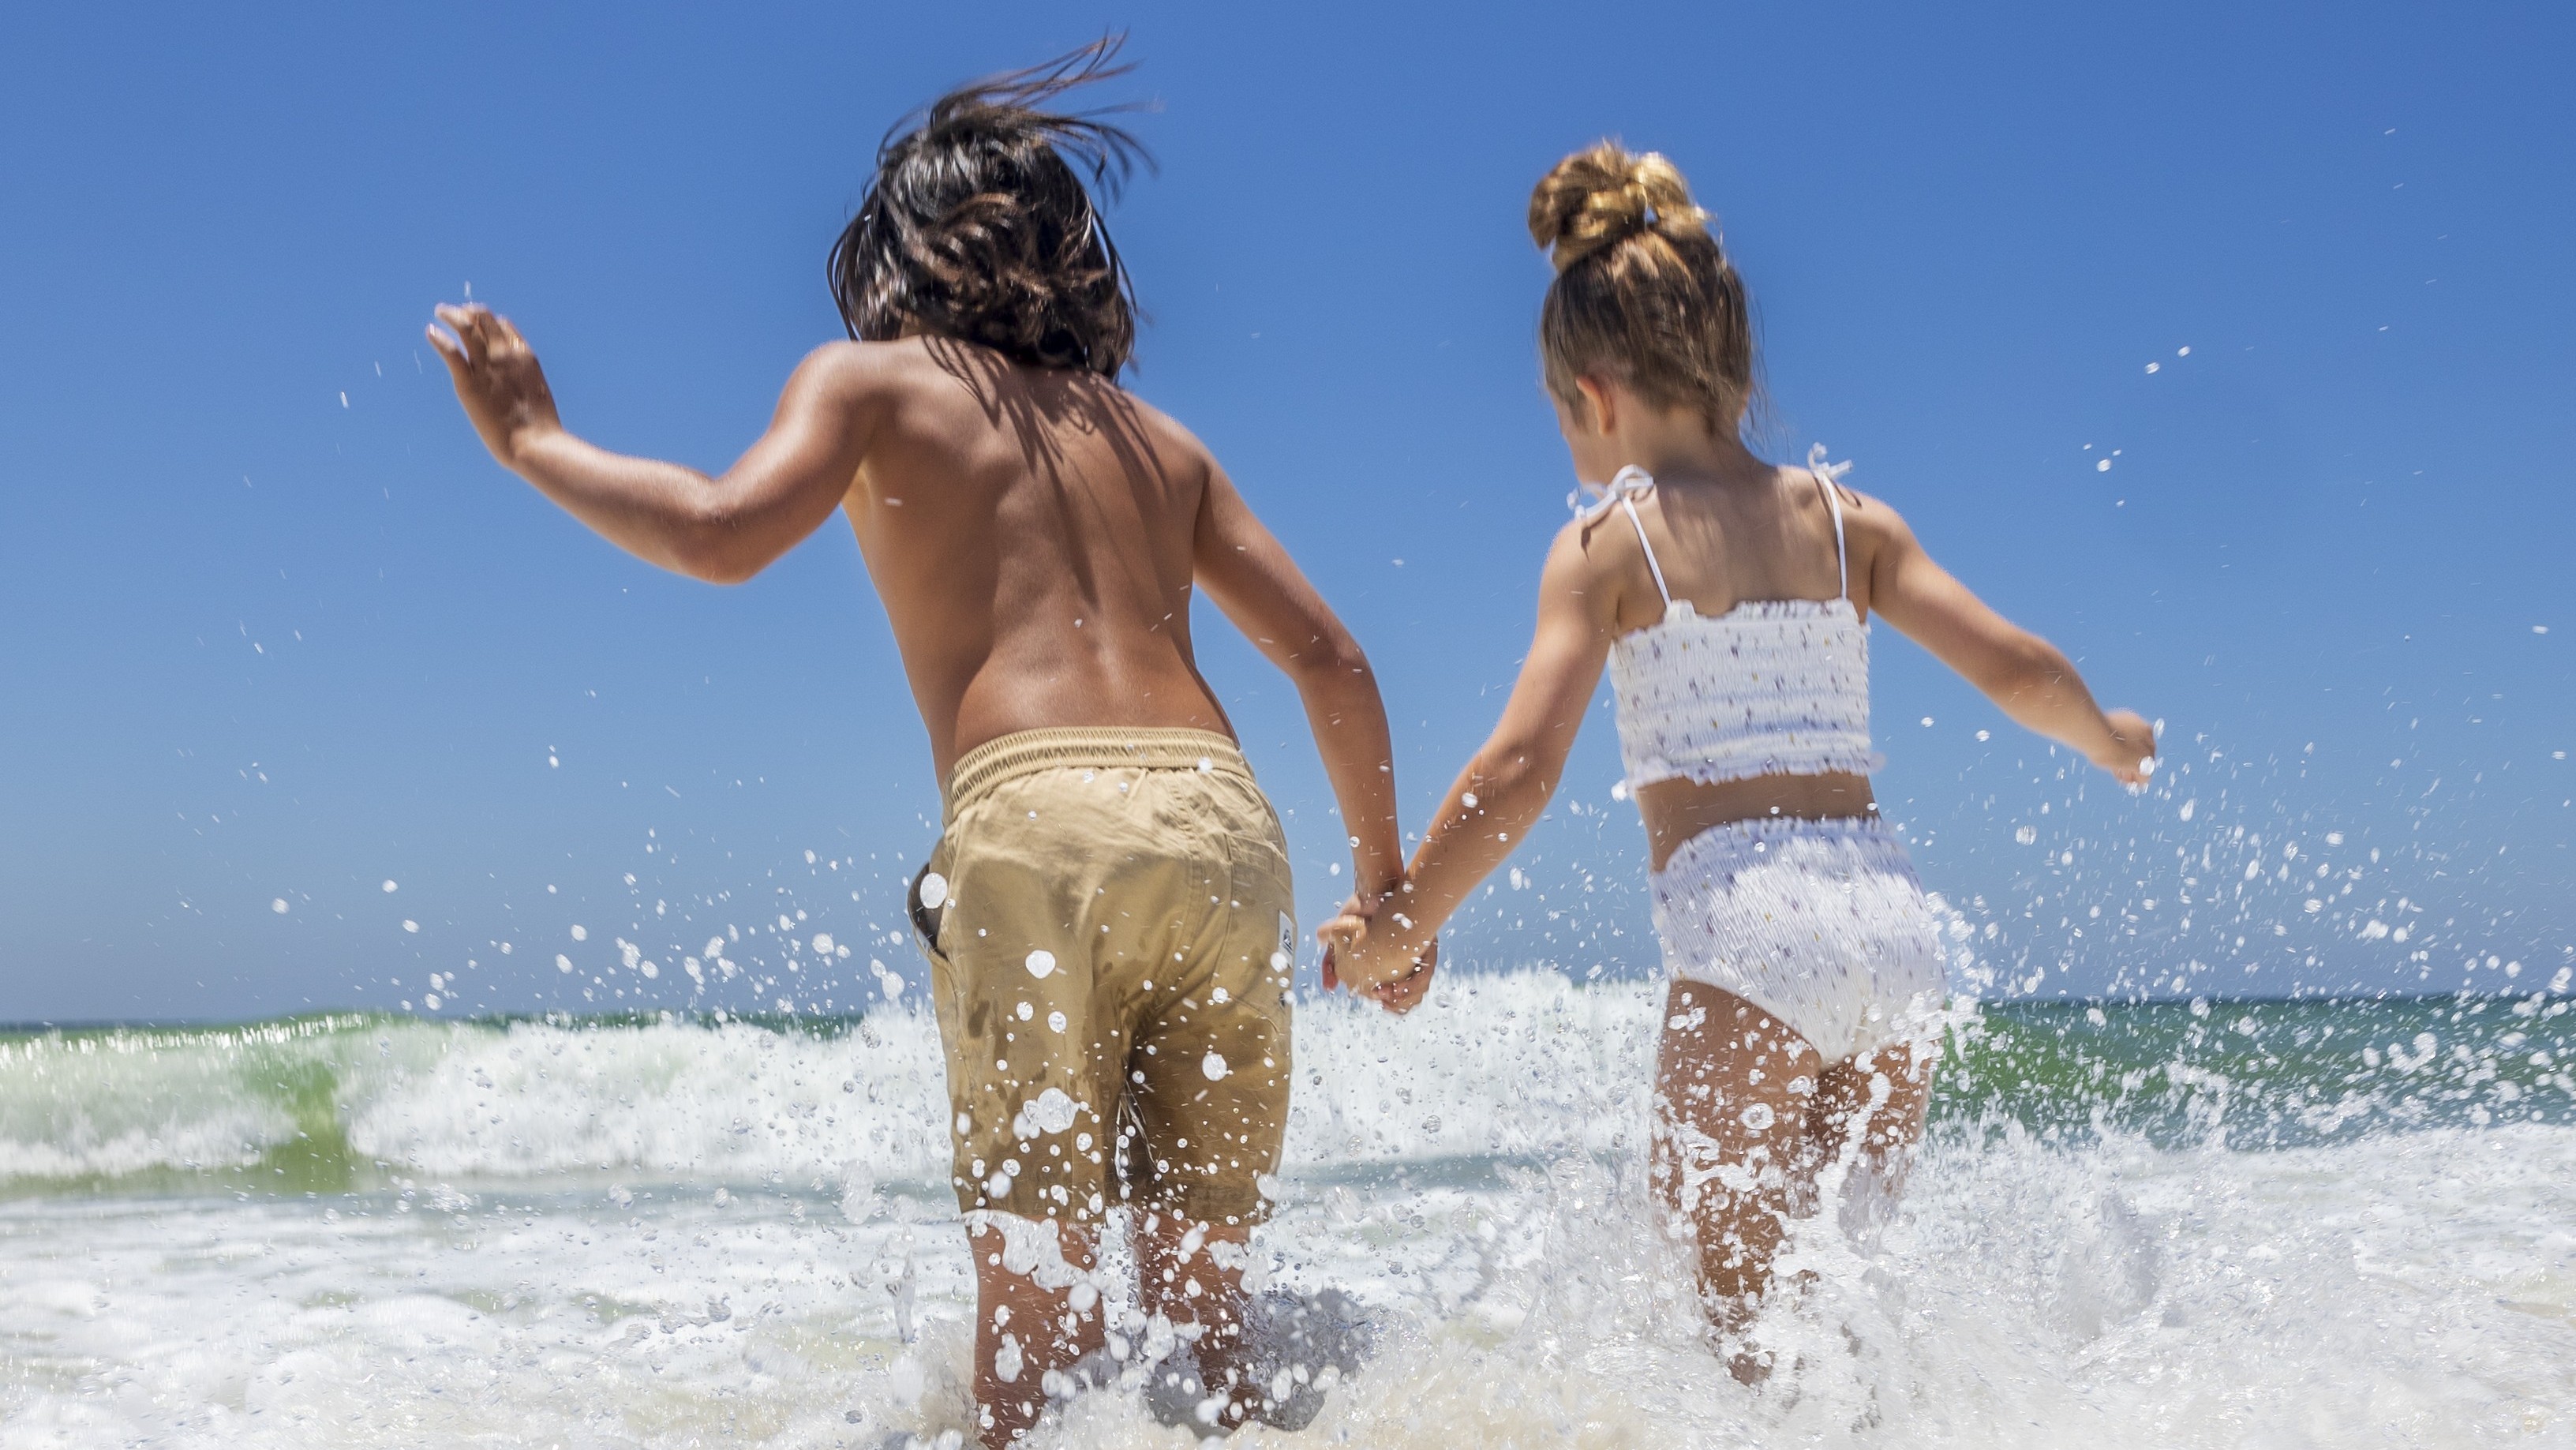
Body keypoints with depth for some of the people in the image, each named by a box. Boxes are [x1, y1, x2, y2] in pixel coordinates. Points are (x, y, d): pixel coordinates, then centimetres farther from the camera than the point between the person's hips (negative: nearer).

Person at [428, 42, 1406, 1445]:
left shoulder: (871, 380, 15)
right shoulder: (1158, 438, 28)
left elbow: (724, 533, -5)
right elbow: (1331, 661, 23)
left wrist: (530, 441, 11)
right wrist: (1385, 883, 31)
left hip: (1040, 817, -4)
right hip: (1225, 817, 5)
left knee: (1034, 1284, -1)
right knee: (1202, 1291, 11)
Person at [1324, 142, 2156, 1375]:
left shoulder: (1606, 542, 1)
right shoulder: (1848, 519, 13)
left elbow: (1522, 766, -9)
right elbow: (2016, 667, 8)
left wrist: (1398, 928, 2)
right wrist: (2109, 741, 30)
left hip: (1745, 930, -5)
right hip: (1891, 913, 5)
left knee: (1731, 1300, 3)